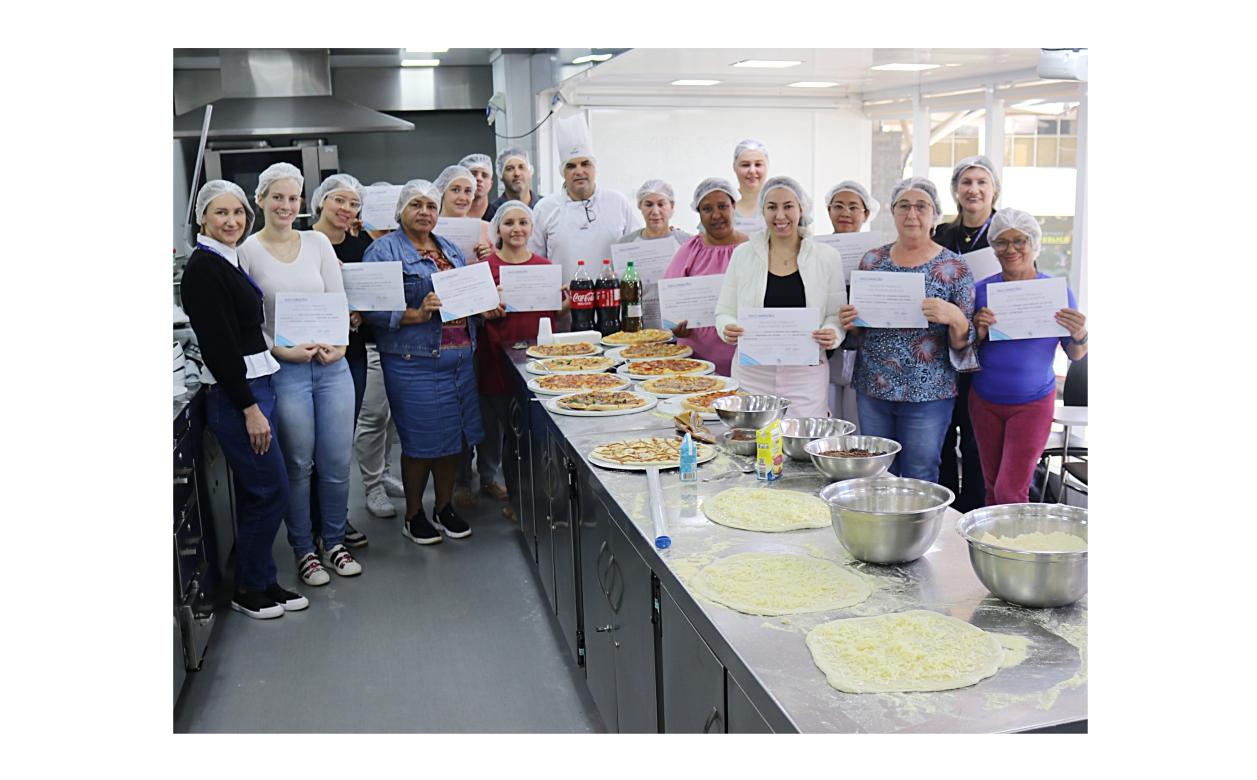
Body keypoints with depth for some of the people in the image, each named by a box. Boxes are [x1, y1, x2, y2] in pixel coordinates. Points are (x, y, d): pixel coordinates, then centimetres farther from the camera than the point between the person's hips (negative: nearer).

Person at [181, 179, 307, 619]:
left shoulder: (228, 263, 13)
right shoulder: (204, 268, -14)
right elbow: (219, 345, -19)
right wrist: (249, 408, -20)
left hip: (255, 386, 9)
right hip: (234, 395, -9)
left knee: (255, 493, 14)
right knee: (272, 491, -3)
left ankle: (259, 583, 25)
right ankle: (248, 589, 13)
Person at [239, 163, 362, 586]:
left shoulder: (318, 242, 7)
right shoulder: (246, 252, -3)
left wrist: (339, 344, -8)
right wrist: (280, 350, -15)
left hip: (332, 365, 3)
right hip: (284, 371, -3)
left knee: (337, 462, 7)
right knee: (298, 465, 5)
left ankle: (333, 541, 26)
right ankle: (304, 550, 22)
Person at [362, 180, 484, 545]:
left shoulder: (449, 249, 17)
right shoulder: (384, 250, -5)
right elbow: (373, 309, -14)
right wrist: (415, 315, -25)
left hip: (459, 356, 7)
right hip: (414, 361, -6)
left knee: (453, 435, 11)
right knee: (420, 439, 1)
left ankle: (445, 507, 27)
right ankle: (414, 516, 18)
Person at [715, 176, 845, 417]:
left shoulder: (827, 257, 4)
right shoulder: (743, 254, 5)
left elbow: (836, 316, 7)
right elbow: (724, 312, 9)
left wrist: (831, 335, -14)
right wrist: (727, 329, -13)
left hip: (805, 376, 0)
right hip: (752, 375, 0)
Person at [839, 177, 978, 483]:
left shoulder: (953, 268, -4)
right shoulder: (872, 260, 6)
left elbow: (963, 342, -3)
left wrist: (955, 318, -23)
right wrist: (850, 322, -6)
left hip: (927, 394, -3)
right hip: (872, 389, 3)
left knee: (919, 479, 7)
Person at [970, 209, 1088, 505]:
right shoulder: (982, 290, -1)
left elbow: (1076, 355, 2)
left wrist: (1080, 334, -20)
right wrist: (979, 333, -16)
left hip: (1032, 404, -2)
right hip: (985, 402, 2)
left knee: (1011, 492, -6)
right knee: (993, 489, 12)